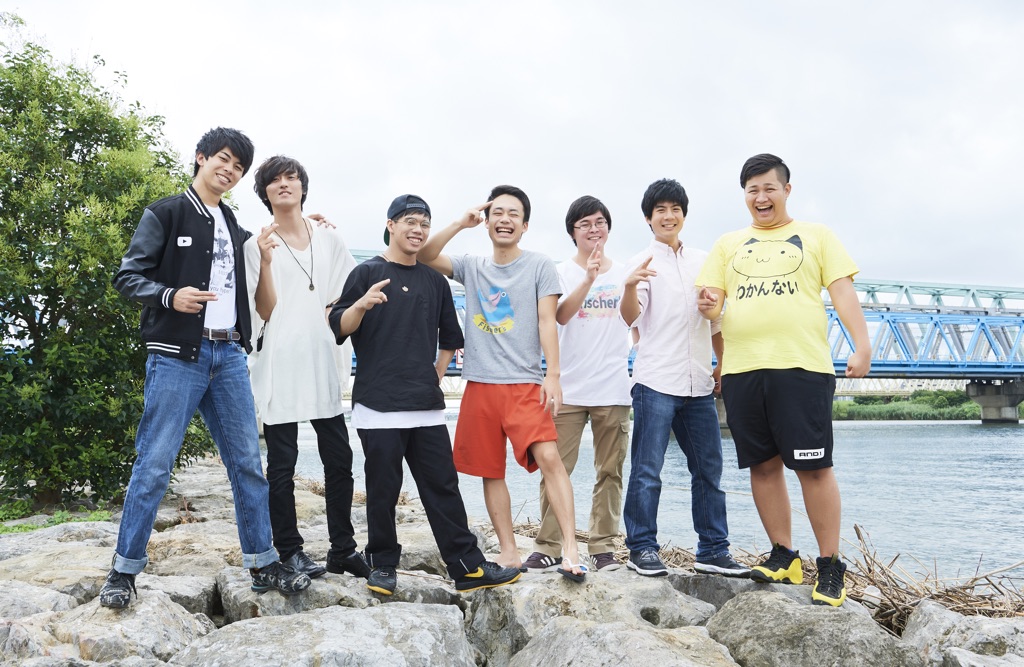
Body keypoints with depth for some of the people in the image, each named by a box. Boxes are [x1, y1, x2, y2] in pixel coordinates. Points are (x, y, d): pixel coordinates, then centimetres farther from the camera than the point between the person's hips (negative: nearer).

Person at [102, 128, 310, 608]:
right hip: (177, 355, -5)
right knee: (155, 464, -4)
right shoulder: (166, 213, 1)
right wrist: (170, 296, -22)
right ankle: (124, 570, 9)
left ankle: (262, 563, 14)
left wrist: (262, 254, 8)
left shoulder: (234, 227, 18)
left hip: (229, 356, 6)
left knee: (247, 462, 6)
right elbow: (127, 276, -4)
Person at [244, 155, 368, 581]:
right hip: (279, 365, -4)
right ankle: (289, 551, 12)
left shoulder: (330, 240, 12)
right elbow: (266, 311, -6)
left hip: (324, 363, 4)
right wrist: (265, 260, -17)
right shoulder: (257, 245, 1)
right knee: (282, 464, 3)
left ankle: (342, 549, 16)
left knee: (339, 459, 5)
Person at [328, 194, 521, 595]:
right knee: (383, 489, 1)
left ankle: (468, 568, 9)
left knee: (443, 485, 5)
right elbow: (339, 328, -6)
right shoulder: (368, 273, 1)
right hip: (378, 405, -4)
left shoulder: (434, 281, 16)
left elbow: (450, 336, 27)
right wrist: (361, 305, -24)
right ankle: (383, 565, 16)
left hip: (426, 405, 4)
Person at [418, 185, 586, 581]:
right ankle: (508, 552, 17)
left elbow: (547, 322, -2)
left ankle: (570, 550, -18)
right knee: (490, 471, 7)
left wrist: (552, 374, -10)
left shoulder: (539, 266, 4)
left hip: (525, 384, -4)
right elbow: (425, 256, 2)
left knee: (549, 457, -20)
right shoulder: (471, 267, 12)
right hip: (480, 385, 4)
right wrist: (461, 224, -5)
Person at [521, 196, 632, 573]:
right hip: (569, 388, -2)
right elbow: (561, 316, -14)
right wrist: (588, 279, -25)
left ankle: (604, 546, 14)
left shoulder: (624, 273, 11)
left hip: (613, 389, 2)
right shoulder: (563, 272, 4)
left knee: (610, 471, 5)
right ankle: (547, 548, 5)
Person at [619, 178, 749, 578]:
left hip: (698, 383, 6)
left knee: (709, 470, 9)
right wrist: (629, 288, -34)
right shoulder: (644, 263, -1)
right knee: (647, 471, -3)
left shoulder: (703, 261, 14)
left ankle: (713, 551, 17)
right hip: (656, 381, -5)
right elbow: (630, 318, -14)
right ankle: (642, 549, 5)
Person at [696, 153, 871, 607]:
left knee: (813, 466, -5)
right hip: (741, 369, 3)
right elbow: (712, 300, 15)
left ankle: (830, 566, 5)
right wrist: (708, 306, -10)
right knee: (763, 465, 7)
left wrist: (862, 346, -9)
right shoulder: (728, 245, 19)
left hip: (802, 366, -3)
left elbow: (843, 292, 4)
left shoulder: (816, 236, 12)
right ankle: (783, 555, 20)